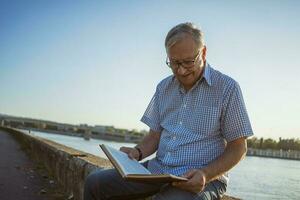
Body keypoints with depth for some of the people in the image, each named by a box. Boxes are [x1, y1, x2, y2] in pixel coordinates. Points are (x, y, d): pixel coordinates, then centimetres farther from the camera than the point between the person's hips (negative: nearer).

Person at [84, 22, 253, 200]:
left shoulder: (227, 88, -6)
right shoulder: (164, 87, 11)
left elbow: (238, 147, -6)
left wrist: (206, 174, -20)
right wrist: (138, 152, -5)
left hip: (201, 178, -5)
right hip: (157, 170, 6)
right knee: (95, 183, -5)